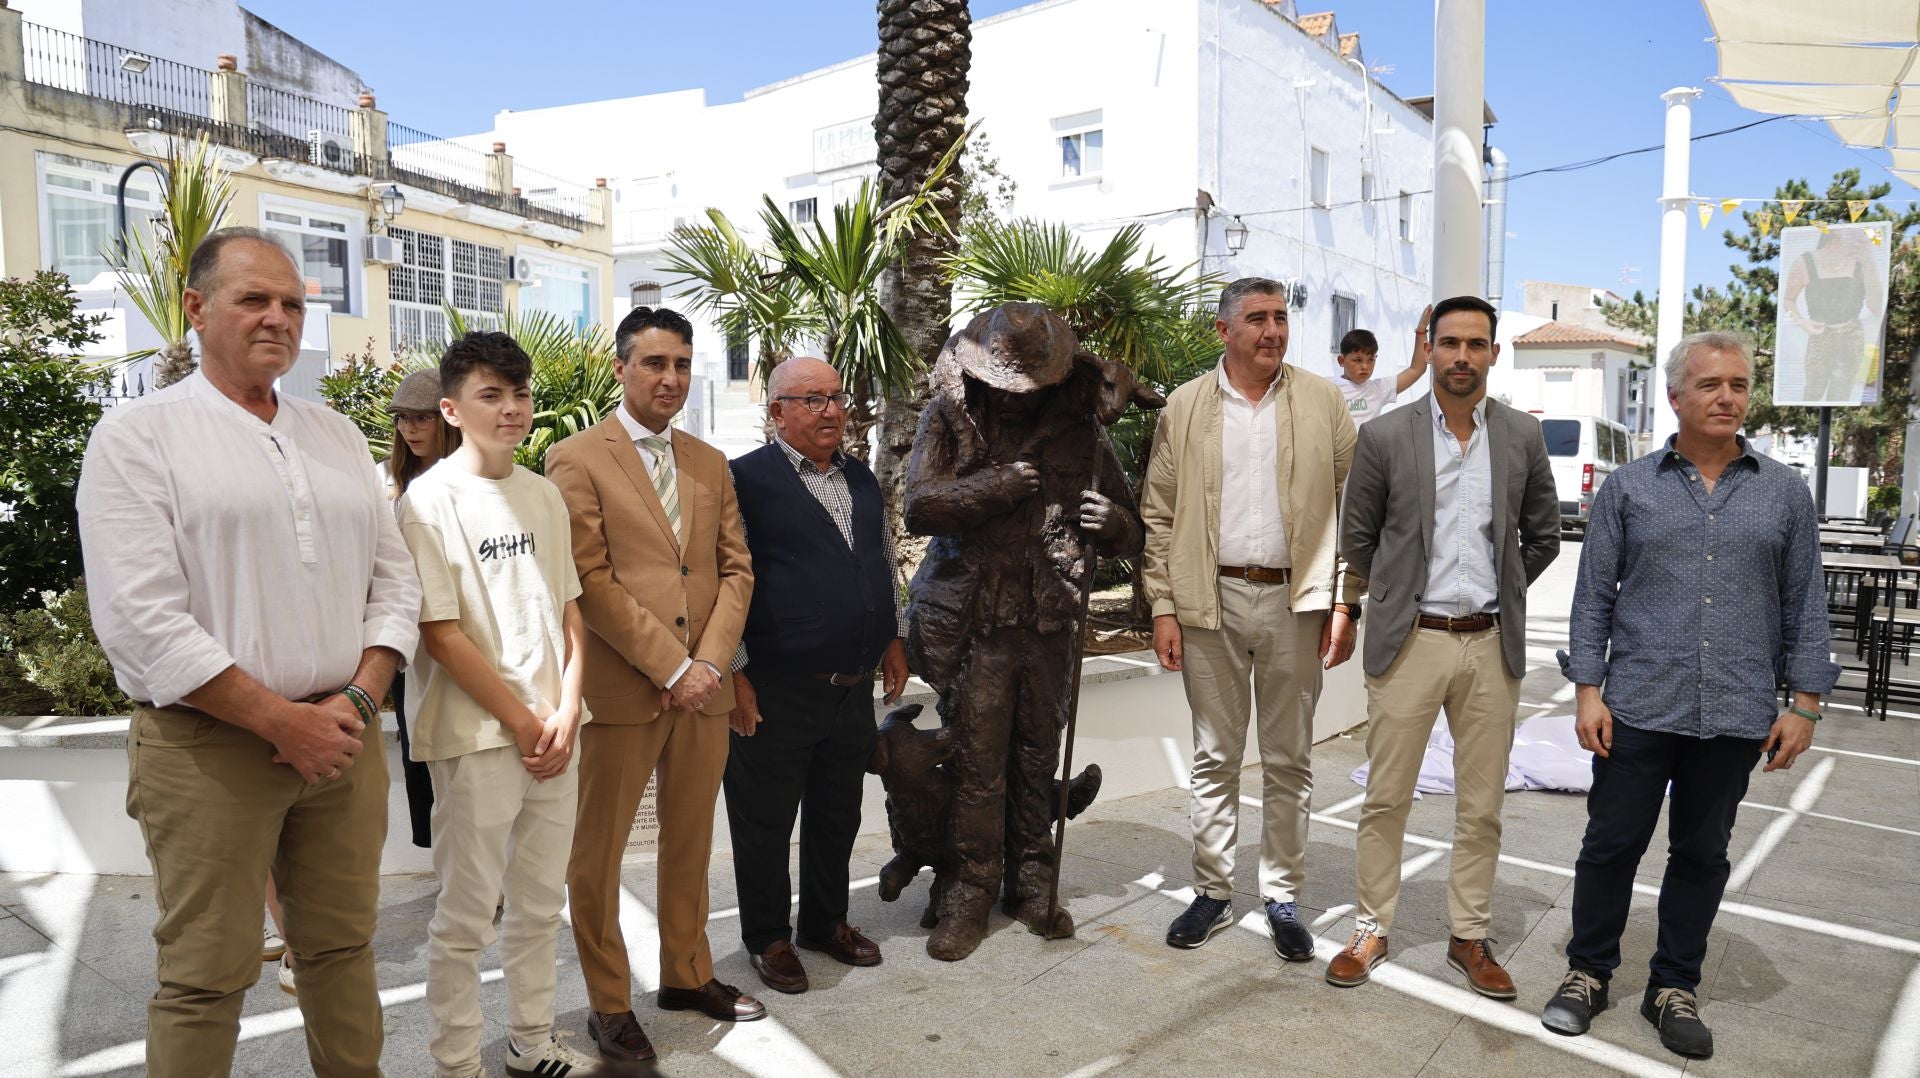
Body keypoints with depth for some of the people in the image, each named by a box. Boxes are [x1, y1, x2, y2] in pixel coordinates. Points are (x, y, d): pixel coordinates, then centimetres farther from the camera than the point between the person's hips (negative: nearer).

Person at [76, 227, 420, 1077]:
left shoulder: (337, 436, 13)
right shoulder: (139, 435, -3)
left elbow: (393, 578, 10)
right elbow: (140, 621, -12)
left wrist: (356, 699, -4)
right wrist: (283, 721, -13)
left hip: (345, 735, 5)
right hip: (209, 744, -4)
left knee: (342, 946, 13)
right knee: (206, 976, 4)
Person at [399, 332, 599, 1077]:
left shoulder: (543, 495, 7)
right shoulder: (431, 500, -9)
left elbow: (569, 610, 9)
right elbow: (441, 634, -13)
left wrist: (565, 715, -3)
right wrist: (522, 724, -10)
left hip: (553, 731, 6)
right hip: (476, 736, -5)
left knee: (541, 900, 15)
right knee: (466, 914, 5)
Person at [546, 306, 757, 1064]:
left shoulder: (711, 463, 12)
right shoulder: (577, 460, -5)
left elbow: (736, 568, 8)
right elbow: (592, 582, -12)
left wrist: (709, 664, -5)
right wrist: (673, 668, -14)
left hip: (705, 687, 5)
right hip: (621, 689, -5)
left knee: (691, 844, 16)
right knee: (598, 852, 7)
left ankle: (686, 974, 33)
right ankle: (608, 1003, 23)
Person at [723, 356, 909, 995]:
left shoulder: (861, 480, 13)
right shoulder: (747, 479, -9)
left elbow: (883, 564, 22)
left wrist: (894, 639, 19)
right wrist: (734, 674, -13)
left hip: (855, 687, 7)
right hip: (776, 691, -6)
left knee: (839, 815, 18)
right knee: (766, 821, 8)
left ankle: (827, 922, 37)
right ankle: (767, 937, 27)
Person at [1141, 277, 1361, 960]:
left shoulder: (1322, 402, 5)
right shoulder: (1185, 407, 4)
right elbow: (1159, 513, 4)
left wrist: (1345, 602, -3)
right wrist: (1163, 607, -2)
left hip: (1296, 601, 0)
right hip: (1212, 601, 0)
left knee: (1289, 760, 8)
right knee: (1215, 757, 9)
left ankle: (1283, 896, 22)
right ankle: (1213, 892, 22)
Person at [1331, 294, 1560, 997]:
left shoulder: (1523, 437, 4)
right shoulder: (1384, 437, -3)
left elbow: (1542, 537, 15)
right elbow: (1357, 537, 7)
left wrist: (1496, 596, 13)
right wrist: (1400, 596, 9)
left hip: (1491, 646, 2)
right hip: (1409, 643, -2)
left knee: (1482, 807, 10)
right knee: (1386, 800, 5)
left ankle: (1469, 937, 25)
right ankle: (1371, 930, 20)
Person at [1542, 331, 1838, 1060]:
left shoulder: (1784, 491, 5)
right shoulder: (1628, 487, 1)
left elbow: (1805, 604, 6)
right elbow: (1594, 595, 1)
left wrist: (1805, 703, 2)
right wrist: (1586, 690, -5)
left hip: (1737, 716, 2)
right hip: (1638, 707, -1)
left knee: (1702, 855, 12)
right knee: (1611, 844, 6)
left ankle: (1674, 988, 27)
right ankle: (1588, 973, 23)